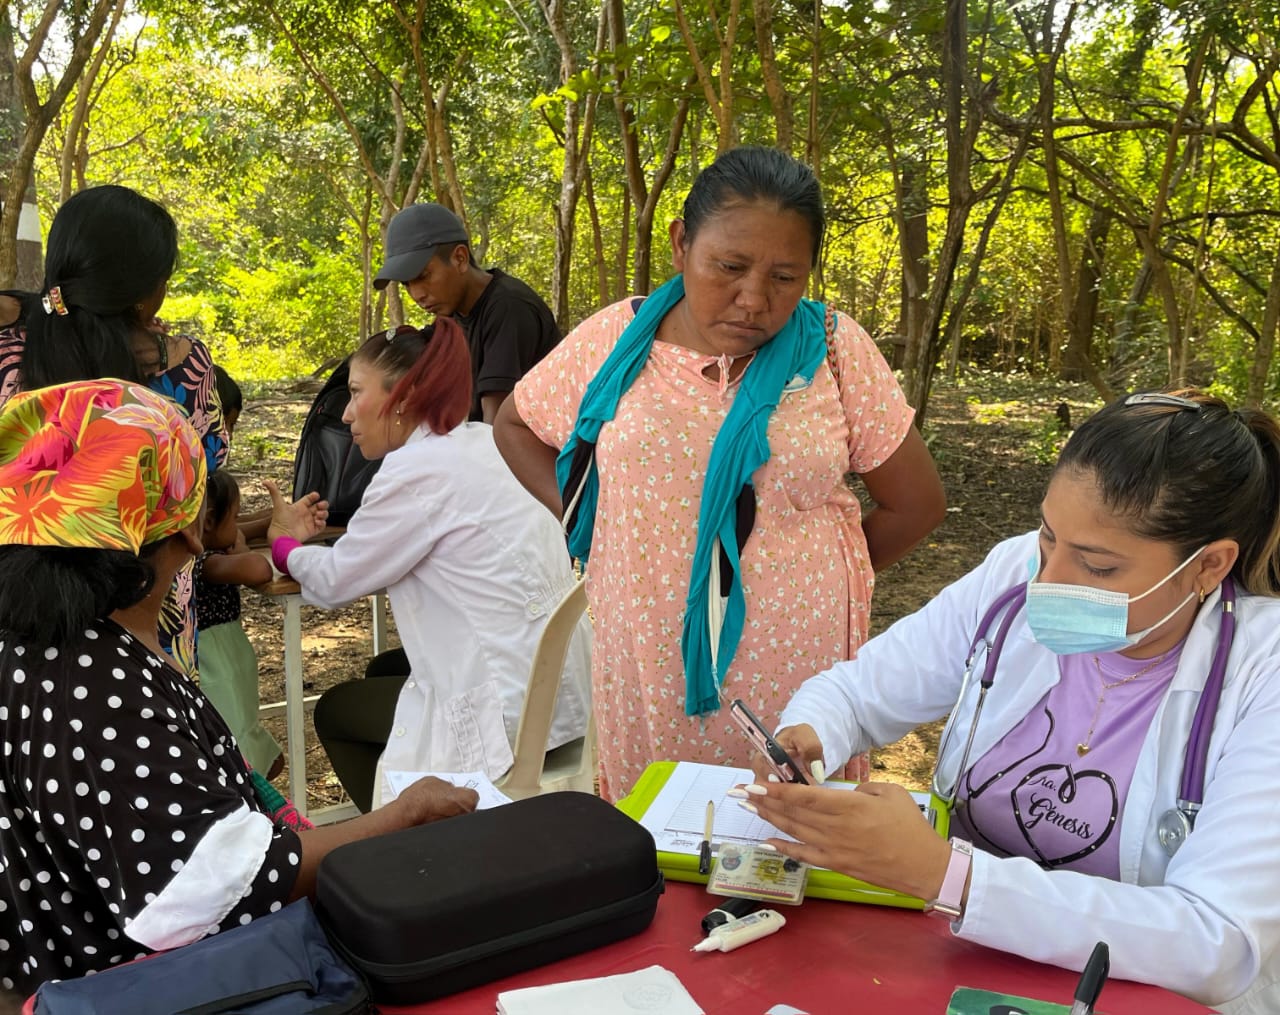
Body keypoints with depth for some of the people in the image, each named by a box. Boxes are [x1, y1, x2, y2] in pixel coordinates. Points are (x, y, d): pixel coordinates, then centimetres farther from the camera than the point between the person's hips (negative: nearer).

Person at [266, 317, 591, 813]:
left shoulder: (416, 470, -18)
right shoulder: (487, 443, 6)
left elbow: (335, 580, -7)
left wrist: (285, 545, 13)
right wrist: (311, 542, 10)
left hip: (506, 713, -8)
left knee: (334, 710, 17)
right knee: (383, 672, 31)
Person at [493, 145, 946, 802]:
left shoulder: (834, 350, -4)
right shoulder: (615, 341, -2)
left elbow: (915, 504, 4)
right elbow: (514, 426, 14)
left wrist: (813, 578, 6)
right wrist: (580, 516, 2)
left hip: (795, 668, -1)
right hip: (647, 670, 1)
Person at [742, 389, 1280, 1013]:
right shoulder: (1017, 574, -7)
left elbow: (1222, 948, -27)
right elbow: (853, 690, 3)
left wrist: (942, 872, -36)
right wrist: (802, 738, -21)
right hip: (966, 963, 2)